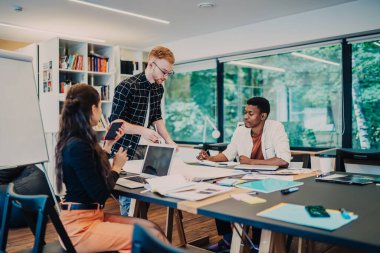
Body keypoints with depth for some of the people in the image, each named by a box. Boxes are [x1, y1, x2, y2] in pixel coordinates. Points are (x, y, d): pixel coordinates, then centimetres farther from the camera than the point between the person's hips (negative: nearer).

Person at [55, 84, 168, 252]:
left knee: (151, 226, 0)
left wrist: (109, 144, 24)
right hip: (80, 226, -10)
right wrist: (117, 167, -4)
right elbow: (100, 194, -19)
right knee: (153, 236, -16)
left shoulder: (75, 141, 8)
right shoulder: (78, 146, -22)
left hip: (92, 215, 10)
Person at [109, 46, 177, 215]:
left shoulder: (159, 88, 7)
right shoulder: (126, 87, -16)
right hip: (127, 149, -6)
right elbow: (115, 121, -16)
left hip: (148, 148, 6)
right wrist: (142, 130, -29)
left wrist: (168, 140, 3)